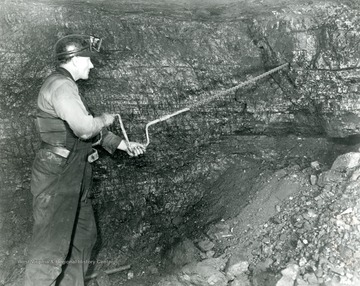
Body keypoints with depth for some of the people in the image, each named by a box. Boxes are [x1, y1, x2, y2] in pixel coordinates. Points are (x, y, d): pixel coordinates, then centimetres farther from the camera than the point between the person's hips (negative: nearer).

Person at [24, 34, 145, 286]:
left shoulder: (68, 86, 18)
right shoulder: (60, 85, -15)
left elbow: (90, 130, 21)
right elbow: (85, 128, -26)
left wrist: (124, 145, 15)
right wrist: (106, 119, -5)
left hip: (75, 175, 11)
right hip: (57, 174, -10)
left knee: (84, 236, 17)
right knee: (51, 245, -4)